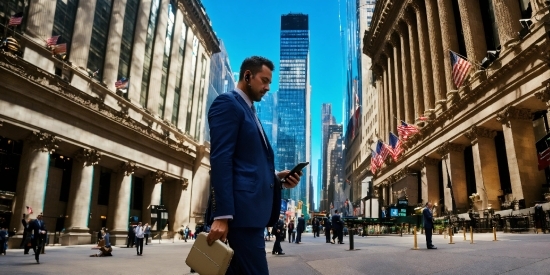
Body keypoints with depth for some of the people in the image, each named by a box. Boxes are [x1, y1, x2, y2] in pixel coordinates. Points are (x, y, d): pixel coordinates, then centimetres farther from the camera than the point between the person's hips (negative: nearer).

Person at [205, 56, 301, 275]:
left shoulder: (250, 112, 25)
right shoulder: (227, 103, -3)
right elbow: (220, 160, -15)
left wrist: (277, 178, 8)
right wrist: (221, 216, -22)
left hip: (252, 209, 9)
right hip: (240, 210, -9)